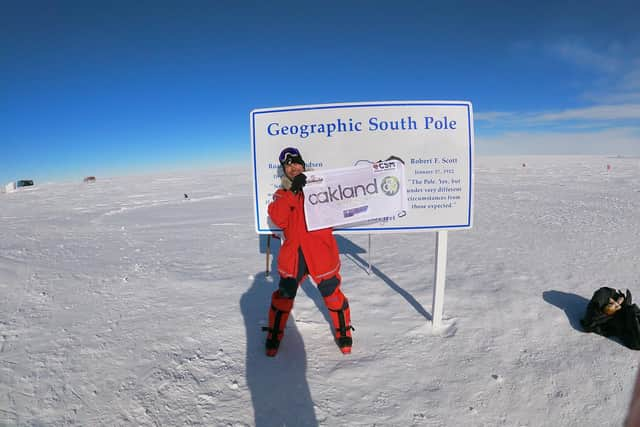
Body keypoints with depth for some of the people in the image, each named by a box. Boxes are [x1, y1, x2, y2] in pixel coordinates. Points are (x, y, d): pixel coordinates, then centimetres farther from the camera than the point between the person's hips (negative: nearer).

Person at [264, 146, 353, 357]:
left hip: (321, 252, -1)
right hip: (293, 254, 2)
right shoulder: (282, 193, 9)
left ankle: (343, 332, 33)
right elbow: (278, 218, -10)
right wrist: (292, 191, -19)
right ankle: (274, 335, 31)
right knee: (284, 296, 8)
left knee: (332, 295, 8)